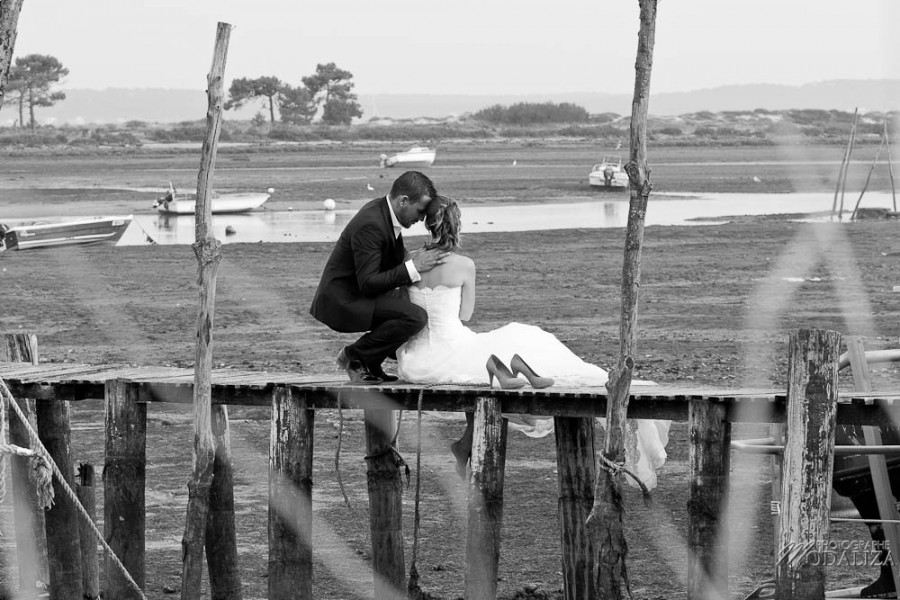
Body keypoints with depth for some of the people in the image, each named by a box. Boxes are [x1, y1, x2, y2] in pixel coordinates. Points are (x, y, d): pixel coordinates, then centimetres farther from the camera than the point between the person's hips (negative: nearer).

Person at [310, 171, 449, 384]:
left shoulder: (381, 210, 6)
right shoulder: (371, 225, -25)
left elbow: (395, 259, 22)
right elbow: (368, 283, -28)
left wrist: (417, 257, 2)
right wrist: (413, 267, -26)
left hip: (356, 294, 11)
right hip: (341, 301, -11)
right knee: (415, 317, -25)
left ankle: (371, 365, 20)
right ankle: (353, 356, -8)